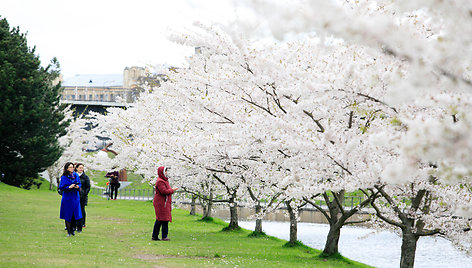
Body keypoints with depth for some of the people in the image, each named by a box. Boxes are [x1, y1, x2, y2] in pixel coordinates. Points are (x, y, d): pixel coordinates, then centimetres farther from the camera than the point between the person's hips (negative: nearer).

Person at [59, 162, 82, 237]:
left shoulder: (76, 175, 4)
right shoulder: (64, 177, -9)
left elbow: (79, 184, 12)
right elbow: (61, 187, -10)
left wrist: (77, 186, -10)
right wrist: (69, 187, -23)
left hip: (75, 197, 4)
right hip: (67, 198, -4)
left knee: (75, 214, 4)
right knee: (68, 215, 0)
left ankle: (72, 229, 23)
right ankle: (69, 231, 10)